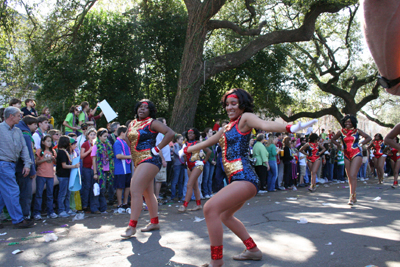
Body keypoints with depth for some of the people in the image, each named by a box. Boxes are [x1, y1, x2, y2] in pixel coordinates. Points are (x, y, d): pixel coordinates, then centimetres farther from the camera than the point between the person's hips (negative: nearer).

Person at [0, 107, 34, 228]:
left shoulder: (18, 131, 13)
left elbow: (24, 147, 11)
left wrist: (27, 164, 2)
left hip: (11, 165, 8)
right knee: (12, 192, -6)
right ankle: (18, 220, 1)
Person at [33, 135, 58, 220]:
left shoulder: (52, 151, 12)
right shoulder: (40, 151, 0)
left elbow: (55, 163, 14)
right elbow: (36, 162, -4)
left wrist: (53, 159, -6)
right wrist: (45, 159, -16)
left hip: (50, 175, 4)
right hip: (41, 175, -4)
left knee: (50, 194, 7)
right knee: (39, 194, 0)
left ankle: (50, 212, 13)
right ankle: (37, 213, 4)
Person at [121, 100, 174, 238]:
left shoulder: (152, 123, -7)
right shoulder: (132, 124, 14)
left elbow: (170, 133, -16)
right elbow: (129, 140, 27)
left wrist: (157, 148, -15)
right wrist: (133, 156, 13)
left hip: (149, 160, -9)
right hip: (138, 162, 9)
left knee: (135, 191, -16)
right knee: (148, 193, 13)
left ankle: (132, 226, -12)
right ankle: (154, 222, 23)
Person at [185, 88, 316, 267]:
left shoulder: (245, 118, -4)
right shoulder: (227, 127, 20)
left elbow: (266, 125, -24)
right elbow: (207, 142, 32)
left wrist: (290, 128, -43)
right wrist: (188, 149, 42)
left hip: (244, 178, -10)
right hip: (236, 180, 10)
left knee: (210, 208, -22)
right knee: (225, 216, 25)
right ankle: (253, 250, 33)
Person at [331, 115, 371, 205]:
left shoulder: (357, 131, 2)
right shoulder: (341, 132, 6)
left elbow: (368, 138, 11)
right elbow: (333, 139, 19)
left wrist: (361, 144, 0)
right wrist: (340, 146, 7)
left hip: (356, 154, -3)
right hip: (346, 155, 4)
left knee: (353, 176, -15)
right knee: (349, 177, 7)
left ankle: (351, 197, -17)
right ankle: (354, 197, 18)